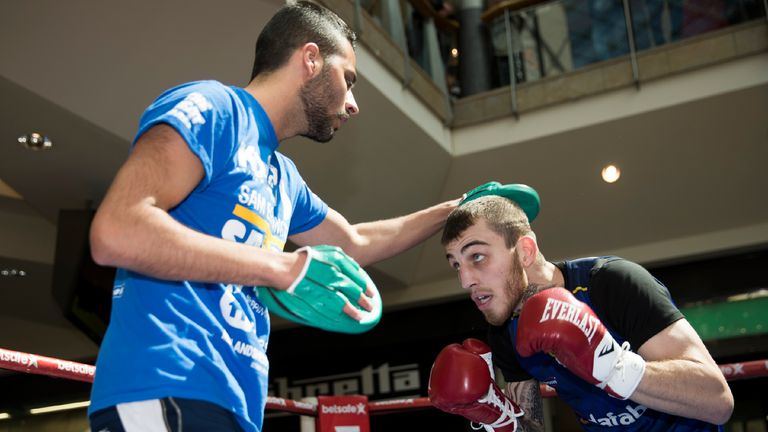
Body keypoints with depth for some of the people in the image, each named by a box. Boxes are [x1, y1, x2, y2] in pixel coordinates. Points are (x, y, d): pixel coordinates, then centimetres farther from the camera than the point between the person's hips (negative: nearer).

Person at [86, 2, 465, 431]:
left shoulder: (284, 178, 20)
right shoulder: (210, 107, -6)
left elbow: (356, 243, 37)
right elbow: (115, 232, -20)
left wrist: (452, 213, 37)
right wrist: (286, 267, -20)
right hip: (165, 392, -9)